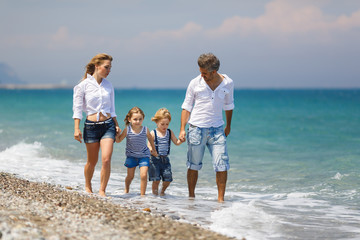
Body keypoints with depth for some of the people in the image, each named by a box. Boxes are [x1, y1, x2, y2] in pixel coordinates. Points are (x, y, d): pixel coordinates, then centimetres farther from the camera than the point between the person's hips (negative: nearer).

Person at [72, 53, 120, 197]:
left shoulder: (108, 85, 9)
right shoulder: (83, 85, -4)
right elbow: (77, 108, -3)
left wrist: (116, 125, 14)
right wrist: (77, 129, -9)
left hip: (108, 125, 2)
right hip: (91, 125, -2)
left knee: (106, 159, -13)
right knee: (92, 161, 9)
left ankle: (102, 191, -4)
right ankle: (87, 186, 34)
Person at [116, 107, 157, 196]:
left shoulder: (145, 130, -14)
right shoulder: (127, 130, -15)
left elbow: (151, 140, 7)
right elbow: (118, 140, -3)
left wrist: (154, 151, 20)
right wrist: (116, 133, -23)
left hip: (144, 156, -1)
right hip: (131, 156, 1)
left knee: (144, 175, -14)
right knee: (130, 176, 14)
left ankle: (142, 194, 1)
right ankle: (126, 190, 43)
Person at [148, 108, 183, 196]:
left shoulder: (170, 132, 8)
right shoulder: (153, 133, -3)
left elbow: (176, 142, 7)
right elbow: (149, 146, -7)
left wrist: (181, 140, -15)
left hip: (165, 159, 3)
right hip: (155, 159, -3)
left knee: (168, 178, -1)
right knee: (156, 179, -6)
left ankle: (162, 191, 26)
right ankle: (155, 194, 11)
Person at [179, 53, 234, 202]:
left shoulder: (228, 83, 0)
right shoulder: (195, 83, -5)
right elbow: (186, 107, 3)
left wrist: (228, 125, 25)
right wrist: (182, 129, -4)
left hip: (217, 129, 1)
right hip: (197, 128, -1)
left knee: (222, 165, -8)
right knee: (193, 166, 6)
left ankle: (220, 199, 0)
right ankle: (191, 196, 21)